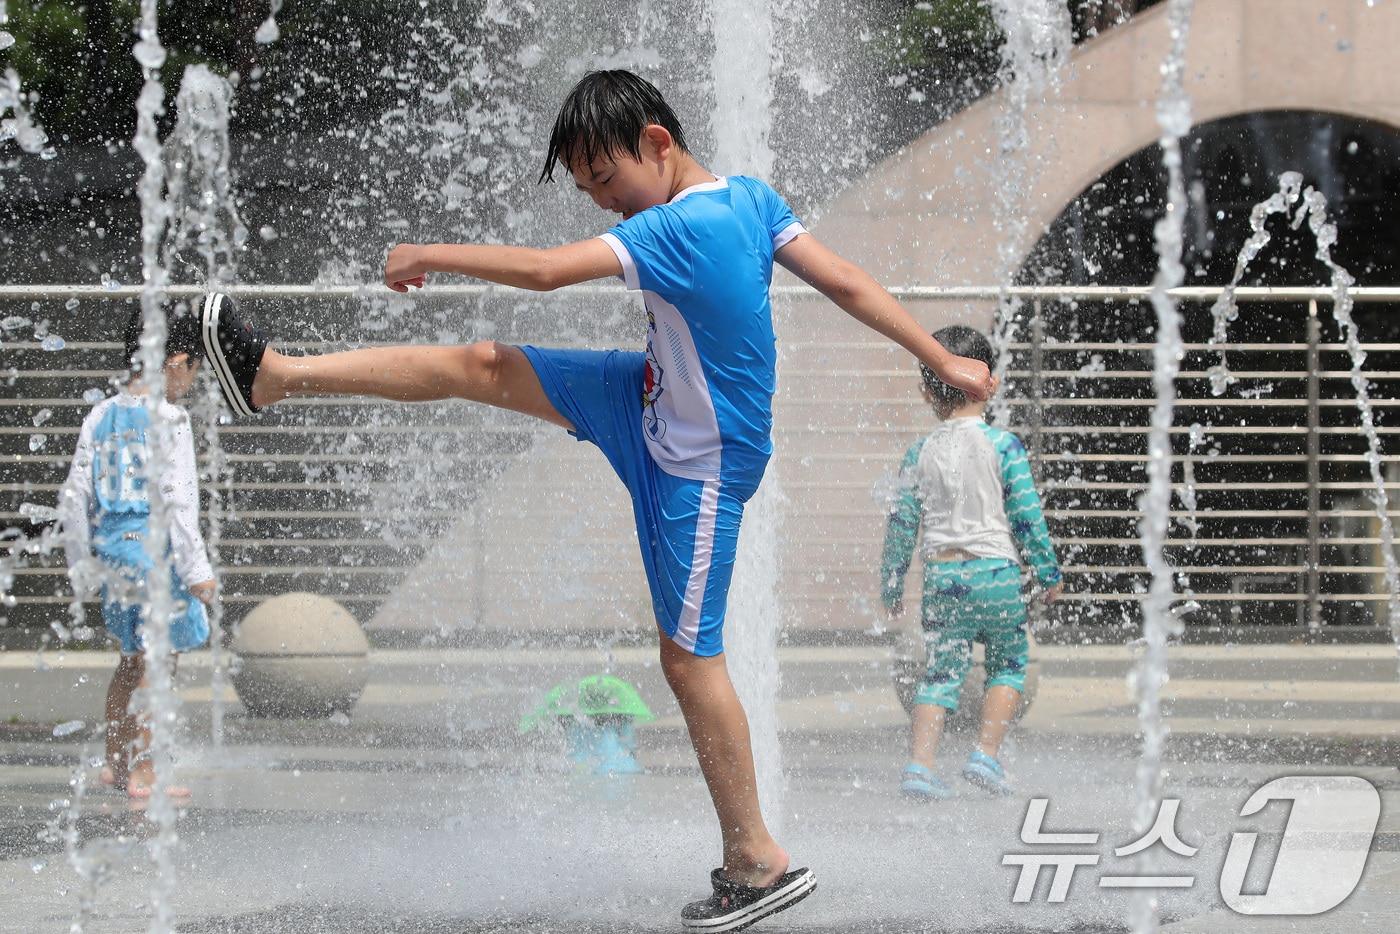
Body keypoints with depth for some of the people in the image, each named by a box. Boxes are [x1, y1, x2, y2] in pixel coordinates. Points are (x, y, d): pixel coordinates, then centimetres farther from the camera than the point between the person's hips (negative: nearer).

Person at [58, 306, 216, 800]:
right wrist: (197, 569, -14)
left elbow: (74, 498, 9)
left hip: (110, 549, 7)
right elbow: (178, 500, -18)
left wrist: (82, 565, 17)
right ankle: (142, 774, 3)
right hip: (155, 548, -7)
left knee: (133, 659, 21)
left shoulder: (100, 416, 7)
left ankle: (115, 762, 28)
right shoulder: (169, 419, -12)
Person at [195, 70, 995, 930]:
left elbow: (545, 270, -31)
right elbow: (847, 283, -3)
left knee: (689, 655, -3)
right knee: (483, 366, 5)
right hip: (657, 403, 9)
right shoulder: (751, 197, -4)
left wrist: (431, 255, -18)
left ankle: (759, 860, 6)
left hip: (698, 465, -9)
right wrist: (945, 362, 2)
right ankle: (278, 376, 11)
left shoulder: (680, 229, -29)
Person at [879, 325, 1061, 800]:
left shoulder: (920, 453, 4)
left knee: (942, 671, 7)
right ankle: (986, 754, 3)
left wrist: (891, 583, 14)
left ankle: (919, 764, -6)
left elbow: (901, 522, 5)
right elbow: (1026, 514, -3)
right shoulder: (1002, 444, -4)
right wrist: (1049, 572, 6)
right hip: (995, 572, -2)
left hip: (941, 576, 3)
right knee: (1008, 664, 14)